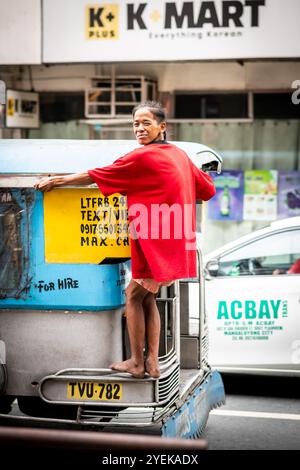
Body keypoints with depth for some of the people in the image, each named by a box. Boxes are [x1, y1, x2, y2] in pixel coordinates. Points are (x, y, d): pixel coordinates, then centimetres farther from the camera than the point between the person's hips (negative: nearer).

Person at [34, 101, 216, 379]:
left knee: (133, 295, 5)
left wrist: (56, 180, 2)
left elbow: (95, 176, -7)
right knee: (147, 297, 15)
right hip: (176, 242, 8)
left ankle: (136, 363, 11)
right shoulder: (180, 155, 11)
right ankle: (152, 363, 15)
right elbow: (208, 189, 18)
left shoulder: (142, 157, -11)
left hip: (155, 242, -8)